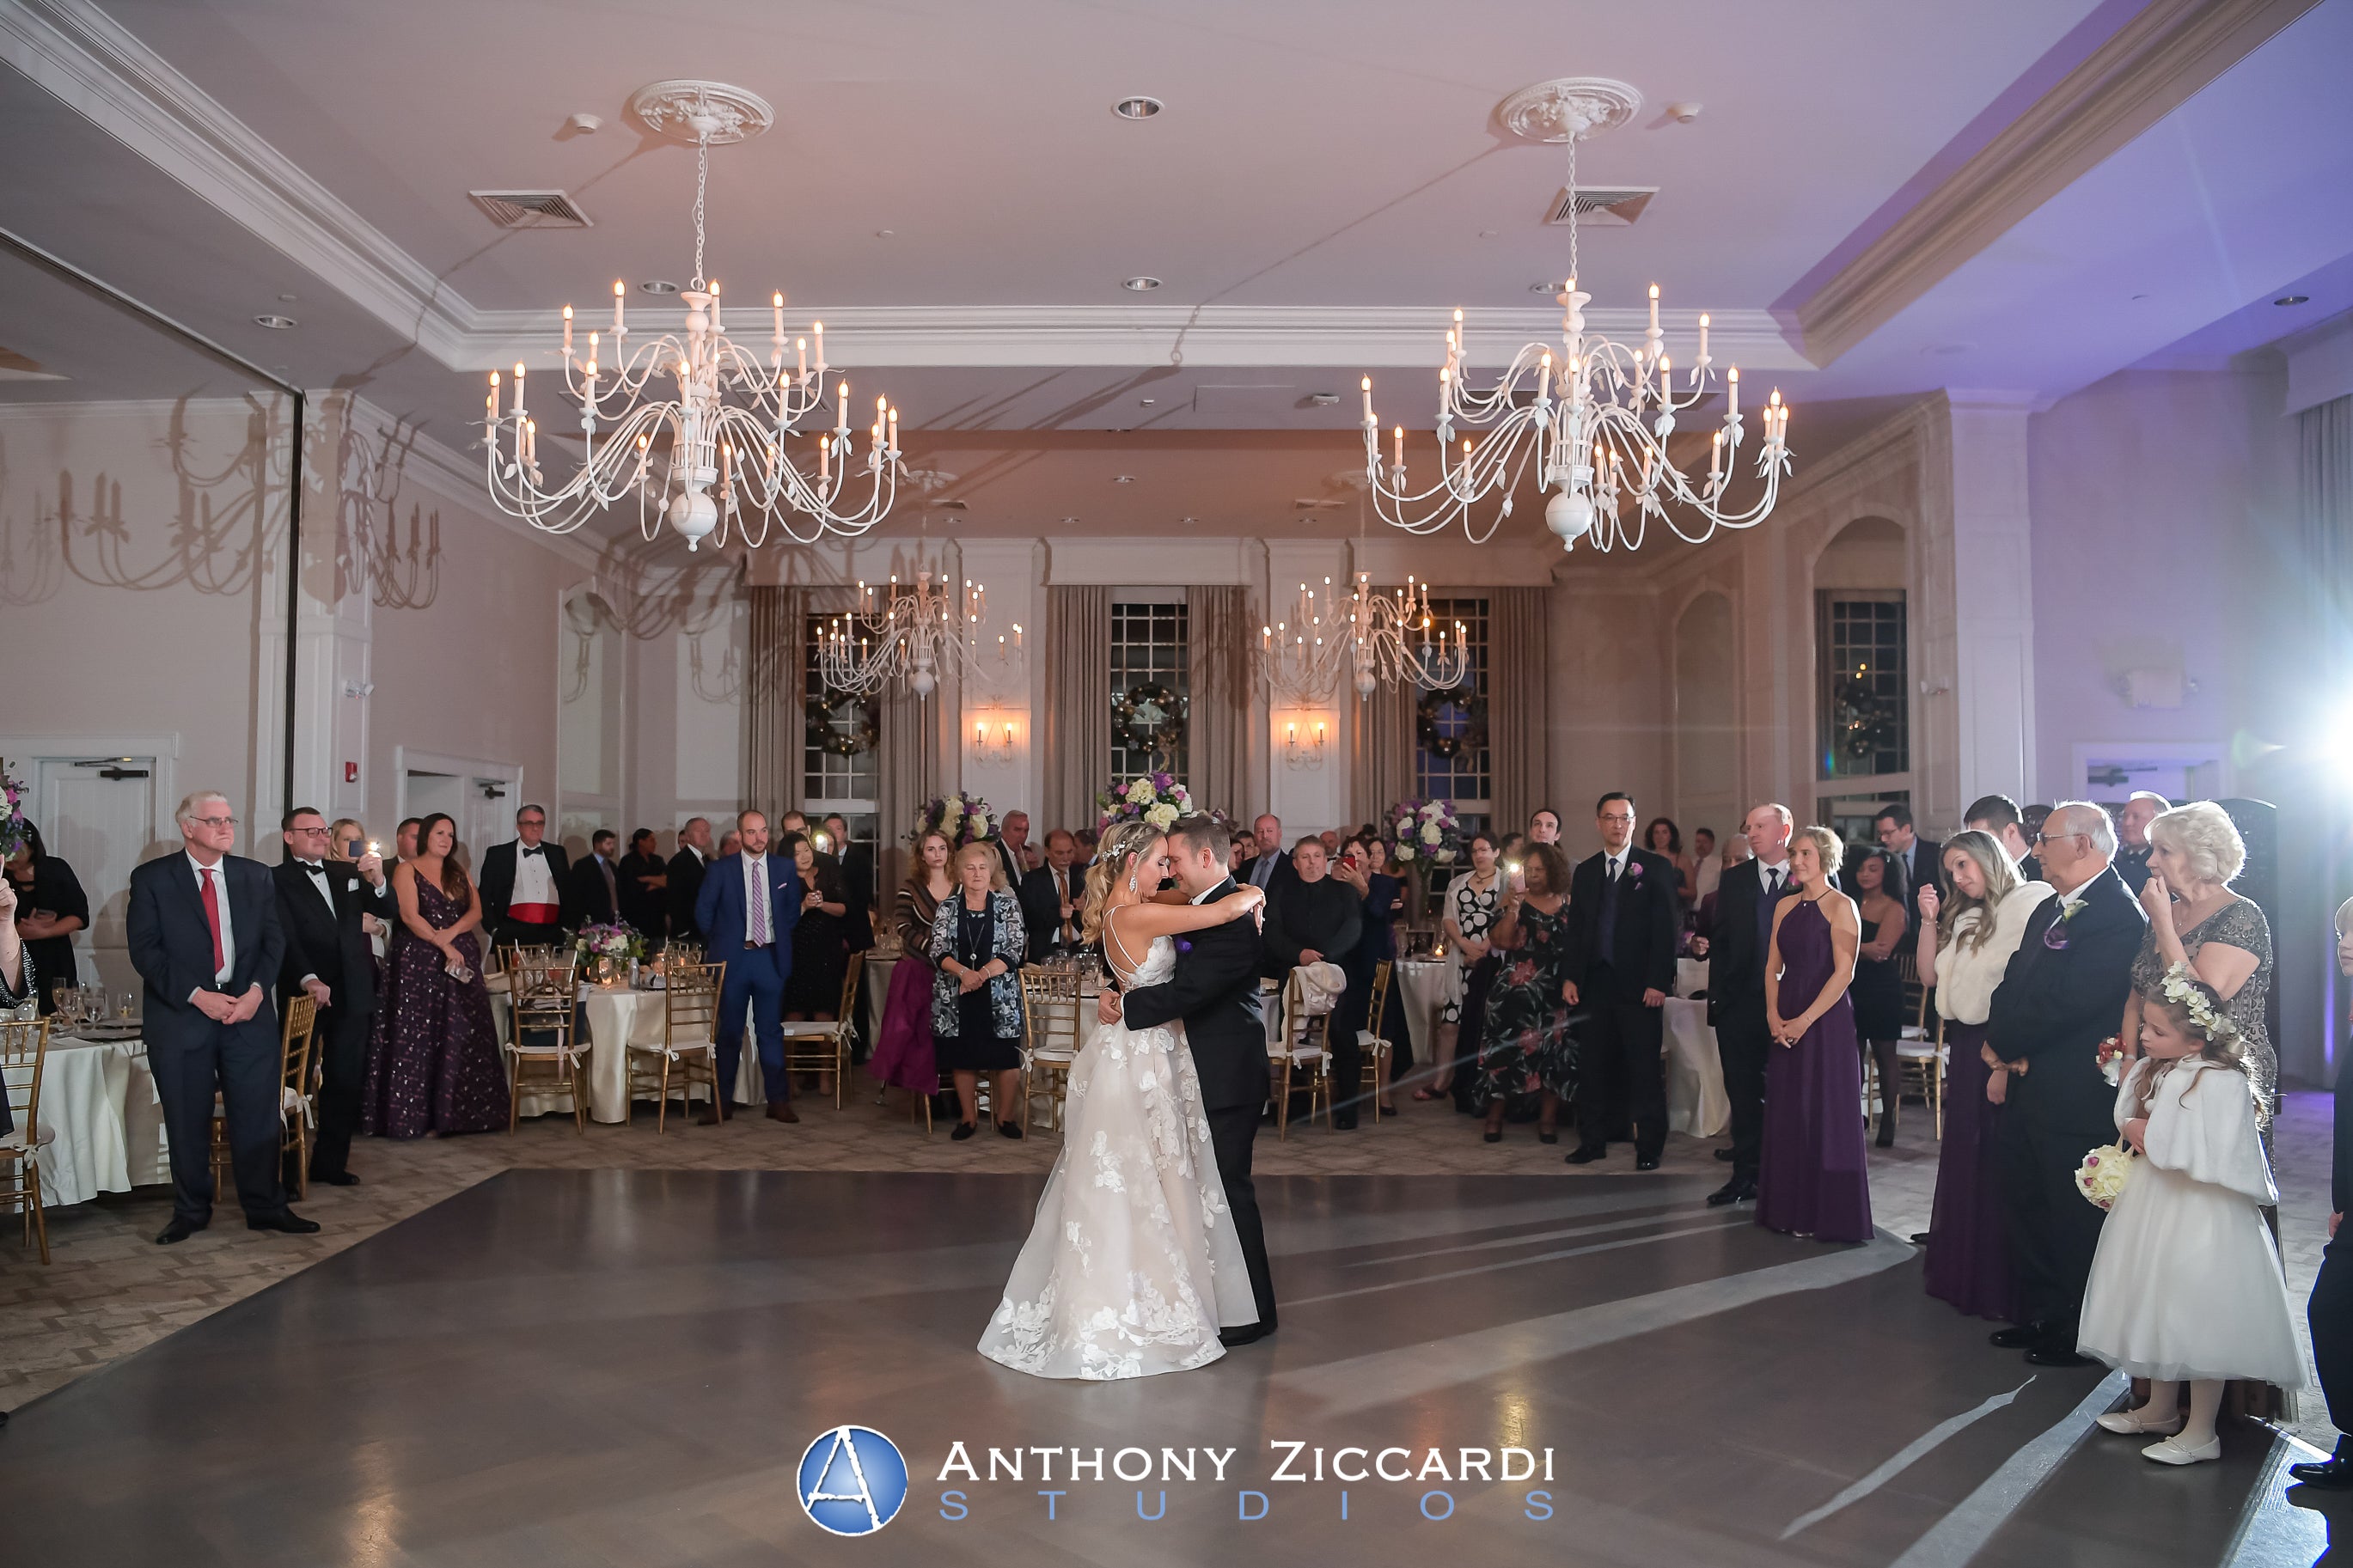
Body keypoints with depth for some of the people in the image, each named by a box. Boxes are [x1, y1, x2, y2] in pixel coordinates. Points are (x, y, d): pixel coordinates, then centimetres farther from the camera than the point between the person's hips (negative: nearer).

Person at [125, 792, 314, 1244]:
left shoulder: (256, 876, 10)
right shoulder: (152, 879, 1)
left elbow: (274, 941, 7)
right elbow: (145, 950, -5)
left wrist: (256, 991, -10)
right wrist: (197, 996, -15)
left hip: (249, 1010, 2)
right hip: (181, 1015, -2)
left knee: (258, 1114, 4)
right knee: (187, 1121, 6)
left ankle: (265, 1207, 14)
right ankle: (190, 1212, 21)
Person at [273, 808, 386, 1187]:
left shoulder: (347, 873, 13)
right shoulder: (276, 879, -2)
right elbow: (285, 937, -12)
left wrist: (377, 881, -12)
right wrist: (308, 979, -25)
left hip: (351, 993, 5)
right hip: (303, 991, -5)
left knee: (346, 1081, 8)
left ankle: (330, 1162, 18)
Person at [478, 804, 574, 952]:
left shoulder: (557, 853, 16)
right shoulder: (497, 854, 8)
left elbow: (569, 893, 19)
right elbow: (485, 896, 7)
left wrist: (567, 927, 9)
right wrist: (495, 930, -1)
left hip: (553, 933, 2)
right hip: (514, 935, -2)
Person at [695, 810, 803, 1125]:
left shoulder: (785, 868, 5)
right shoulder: (722, 870, -1)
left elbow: (793, 909, 14)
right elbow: (703, 910, 6)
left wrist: (781, 939, 6)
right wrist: (717, 943, 5)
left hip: (771, 958, 1)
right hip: (733, 958, -1)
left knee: (771, 1031, 5)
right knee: (729, 1032, 6)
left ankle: (778, 1101, 10)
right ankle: (721, 1102, 12)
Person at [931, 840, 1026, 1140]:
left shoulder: (1008, 905, 2)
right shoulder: (948, 909, 6)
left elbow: (1014, 950, -6)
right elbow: (939, 951, -4)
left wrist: (983, 973, -20)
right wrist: (964, 972, -22)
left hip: (999, 996, -1)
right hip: (957, 997, 1)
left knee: (1005, 1057, 0)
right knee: (963, 1057, 6)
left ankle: (1004, 1115, 16)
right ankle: (968, 1117, 19)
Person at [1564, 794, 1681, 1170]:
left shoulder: (1657, 868, -1)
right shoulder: (1585, 871, 13)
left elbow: (1667, 929, -6)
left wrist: (1658, 982, -12)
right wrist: (1571, 977, 6)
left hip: (1639, 986, -4)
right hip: (1595, 983, 4)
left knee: (1645, 1068, 1)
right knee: (1593, 1066, 8)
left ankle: (1649, 1146, 11)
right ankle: (1593, 1141, 18)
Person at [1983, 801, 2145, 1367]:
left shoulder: (2120, 917, -19)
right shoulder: (2047, 911, 12)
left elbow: (2067, 1002, -24)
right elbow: (2011, 986, 11)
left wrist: (2003, 1044, -12)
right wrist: (2005, 1046, -8)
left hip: (2076, 1101, -9)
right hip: (2027, 1088, 9)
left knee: (2076, 1221, 5)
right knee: (2026, 1209, 19)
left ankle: (2079, 1335, 21)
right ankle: (2040, 1316, 33)